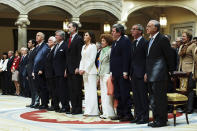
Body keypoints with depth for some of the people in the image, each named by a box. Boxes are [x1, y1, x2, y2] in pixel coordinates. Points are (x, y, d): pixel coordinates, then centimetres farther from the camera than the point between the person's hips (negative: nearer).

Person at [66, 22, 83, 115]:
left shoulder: (79, 39, -7)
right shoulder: (68, 40, 19)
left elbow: (80, 54, -13)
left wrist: (78, 68, -18)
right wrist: (66, 68, 15)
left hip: (76, 69, -8)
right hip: (69, 69, 9)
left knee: (77, 89, -5)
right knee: (71, 89, 9)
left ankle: (78, 109, 0)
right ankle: (73, 108, 14)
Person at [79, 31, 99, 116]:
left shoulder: (93, 46, -5)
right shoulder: (83, 47, 18)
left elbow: (92, 60, -11)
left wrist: (85, 69, -14)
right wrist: (81, 69, 4)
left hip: (90, 70, -8)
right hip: (84, 71, 8)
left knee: (91, 90, -8)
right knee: (87, 90, 7)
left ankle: (92, 111, -9)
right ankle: (88, 110, 9)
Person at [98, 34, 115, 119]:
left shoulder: (110, 50, -8)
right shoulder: (102, 51, 18)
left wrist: (110, 75, -16)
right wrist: (99, 74, 20)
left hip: (107, 74, -9)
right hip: (102, 74, 9)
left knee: (107, 93, -10)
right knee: (103, 93, 7)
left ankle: (109, 113, -7)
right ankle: (105, 112, 11)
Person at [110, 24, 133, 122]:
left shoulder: (125, 41, -10)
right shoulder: (114, 43, 18)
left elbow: (126, 57, -16)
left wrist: (125, 72, -20)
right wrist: (112, 72, 15)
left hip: (122, 74, -9)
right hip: (116, 73, 9)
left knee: (125, 94, -5)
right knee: (118, 95, 12)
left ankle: (128, 114, 1)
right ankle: (120, 114, 20)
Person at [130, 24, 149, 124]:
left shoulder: (144, 42, -10)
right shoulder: (133, 43, 16)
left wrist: (146, 73, -17)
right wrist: (130, 73, 14)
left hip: (141, 74, -9)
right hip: (133, 74, 9)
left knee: (143, 96, -3)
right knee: (136, 96, 12)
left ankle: (145, 117, 3)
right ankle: (138, 116, 19)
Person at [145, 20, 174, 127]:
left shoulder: (162, 39, -11)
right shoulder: (150, 40, 16)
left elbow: (169, 56, -9)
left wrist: (170, 71, -5)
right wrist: (147, 73, 15)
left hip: (159, 75, -9)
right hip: (151, 76, 9)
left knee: (160, 98, -3)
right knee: (153, 99, 13)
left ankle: (161, 120, 6)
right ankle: (156, 119, 22)